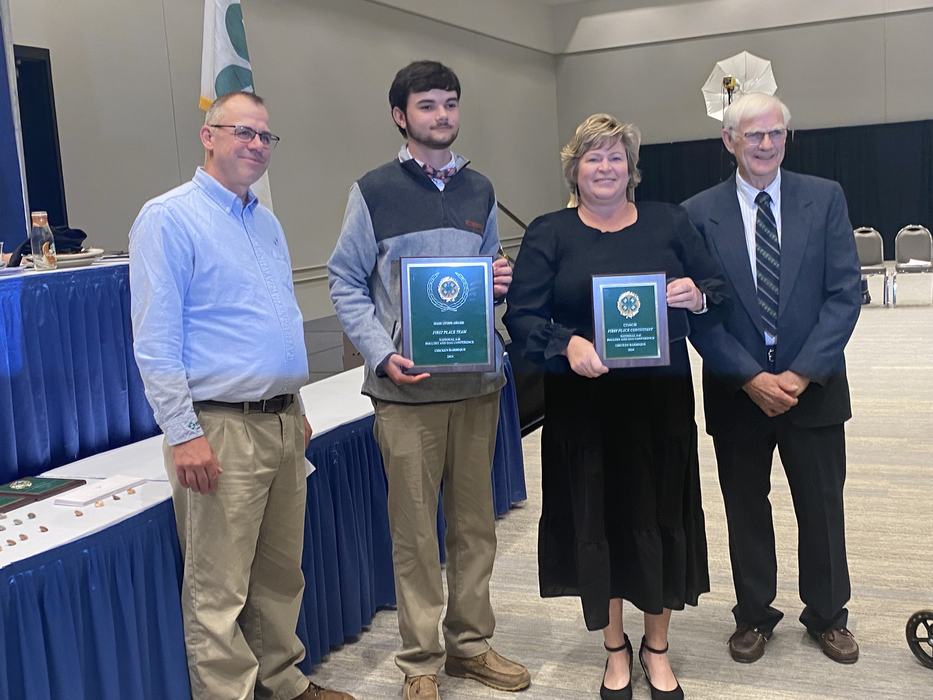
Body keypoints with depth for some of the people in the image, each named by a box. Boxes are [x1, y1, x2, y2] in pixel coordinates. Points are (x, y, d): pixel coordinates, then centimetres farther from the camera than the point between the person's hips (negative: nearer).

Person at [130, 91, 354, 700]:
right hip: (221, 431, -8)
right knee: (219, 592, 0)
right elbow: (155, 340, -13)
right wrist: (183, 434, -18)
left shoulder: (267, 223, 16)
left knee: (282, 574, 17)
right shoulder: (170, 218, -8)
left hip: (283, 423, 8)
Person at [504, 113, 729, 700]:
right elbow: (523, 315, -5)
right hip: (584, 404, -1)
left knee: (660, 515, 7)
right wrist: (567, 344, -23)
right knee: (597, 517, 7)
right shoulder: (548, 234, 2)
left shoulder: (669, 223, 7)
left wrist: (697, 298, -15)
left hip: (660, 399, 1)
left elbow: (719, 296, 8)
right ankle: (615, 648, 28)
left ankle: (657, 647, 29)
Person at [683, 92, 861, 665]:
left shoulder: (826, 198, -1)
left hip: (813, 385, 1)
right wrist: (751, 378, -13)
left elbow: (844, 293, -5)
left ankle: (828, 615, 34)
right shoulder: (699, 213, -2)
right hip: (738, 389, 0)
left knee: (822, 506, 13)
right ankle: (754, 615, 31)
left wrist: (802, 374, -14)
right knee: (746, 508, 12)